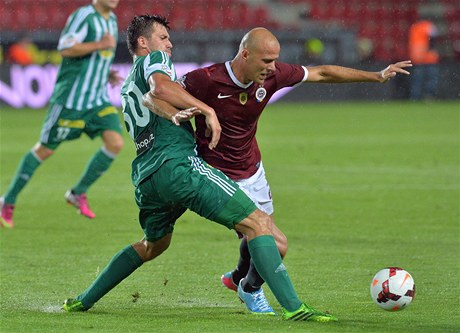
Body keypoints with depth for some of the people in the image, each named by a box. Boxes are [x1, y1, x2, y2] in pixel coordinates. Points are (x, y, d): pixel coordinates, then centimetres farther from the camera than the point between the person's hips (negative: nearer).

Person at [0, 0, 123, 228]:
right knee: (45, 149, 1)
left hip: (98, 100, 7)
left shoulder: (111, 20, 13)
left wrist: (107, 75, 11)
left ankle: (78, 193, 3)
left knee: (115, 142, -12)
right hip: (71, 99, -7)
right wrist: (100, 44, -26)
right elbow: (65, 48, -25)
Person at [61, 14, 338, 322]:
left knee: (152, 245, 33)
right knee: (258, 223, -12)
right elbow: (160, 86, -16)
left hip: (146, 178, 9)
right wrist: (208, 110, -16)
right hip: (178, 164, -9)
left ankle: (83, 301, 33)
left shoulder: (127, 88, 30)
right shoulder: (154, 59, 6)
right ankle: (293, 307, -24)